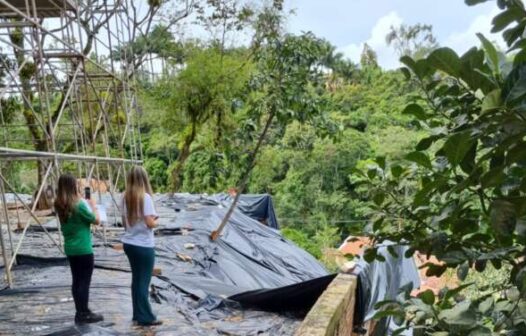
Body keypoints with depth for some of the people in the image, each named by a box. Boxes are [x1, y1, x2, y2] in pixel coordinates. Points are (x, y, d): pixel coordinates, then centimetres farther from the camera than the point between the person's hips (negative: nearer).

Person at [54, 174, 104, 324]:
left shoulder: (60, 205, 3)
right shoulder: (79, 205, -19)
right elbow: (96, 220, -8)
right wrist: (93, 206, 6)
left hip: (70, 249, 7)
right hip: (83, 249, -7)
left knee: (76, 281, 13)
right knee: (84, 281, 2)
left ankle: (80, 312, 20)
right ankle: (84, 314, 9)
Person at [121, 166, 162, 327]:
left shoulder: (126, 197, 5)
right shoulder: (145, 197, -15)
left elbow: (124, 221, 10)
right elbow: (150, 223, -19)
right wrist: (156, 221, 0)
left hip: (129, 243, 7)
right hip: (143, 245, -7)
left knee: (136, 279, 14)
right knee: (143, 281, 1)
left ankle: (138, 314, 21)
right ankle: (145, 317, 8)